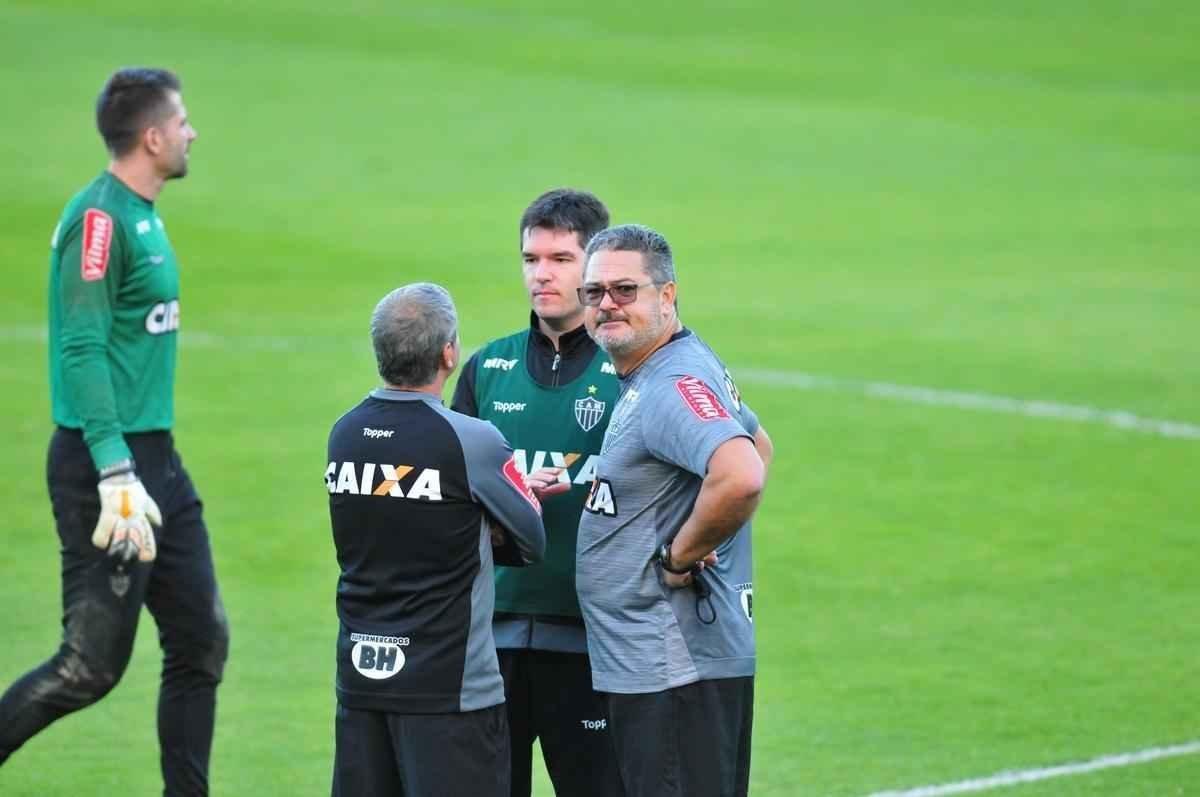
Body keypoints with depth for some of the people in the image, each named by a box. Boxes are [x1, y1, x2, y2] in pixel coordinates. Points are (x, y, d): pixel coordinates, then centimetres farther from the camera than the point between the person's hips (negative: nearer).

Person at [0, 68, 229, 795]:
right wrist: (116, 475, -27)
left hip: (156, 461, 9)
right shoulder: (99, 217, -15)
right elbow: (82, 352, -21)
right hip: (106, 464, -9)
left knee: (201, 642, 7)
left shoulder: (144, 217, 13)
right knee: (93, 665, -5)